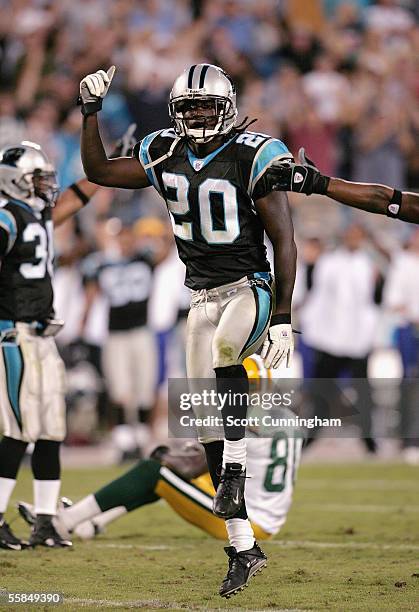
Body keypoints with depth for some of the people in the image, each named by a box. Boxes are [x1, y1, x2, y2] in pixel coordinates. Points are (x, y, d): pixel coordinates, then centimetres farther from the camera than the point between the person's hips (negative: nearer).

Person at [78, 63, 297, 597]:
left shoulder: (252, 157, -12)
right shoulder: (165, 156, 3)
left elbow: (284, 242, -12)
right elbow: (98, 171, 14)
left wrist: (282, 319, -16)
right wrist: (91, 111, 2)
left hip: (250, 288, -5)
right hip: (203, 296, 6)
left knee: (225, 351, -39)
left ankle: (234, 472, -28)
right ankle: (244, 545, 8)